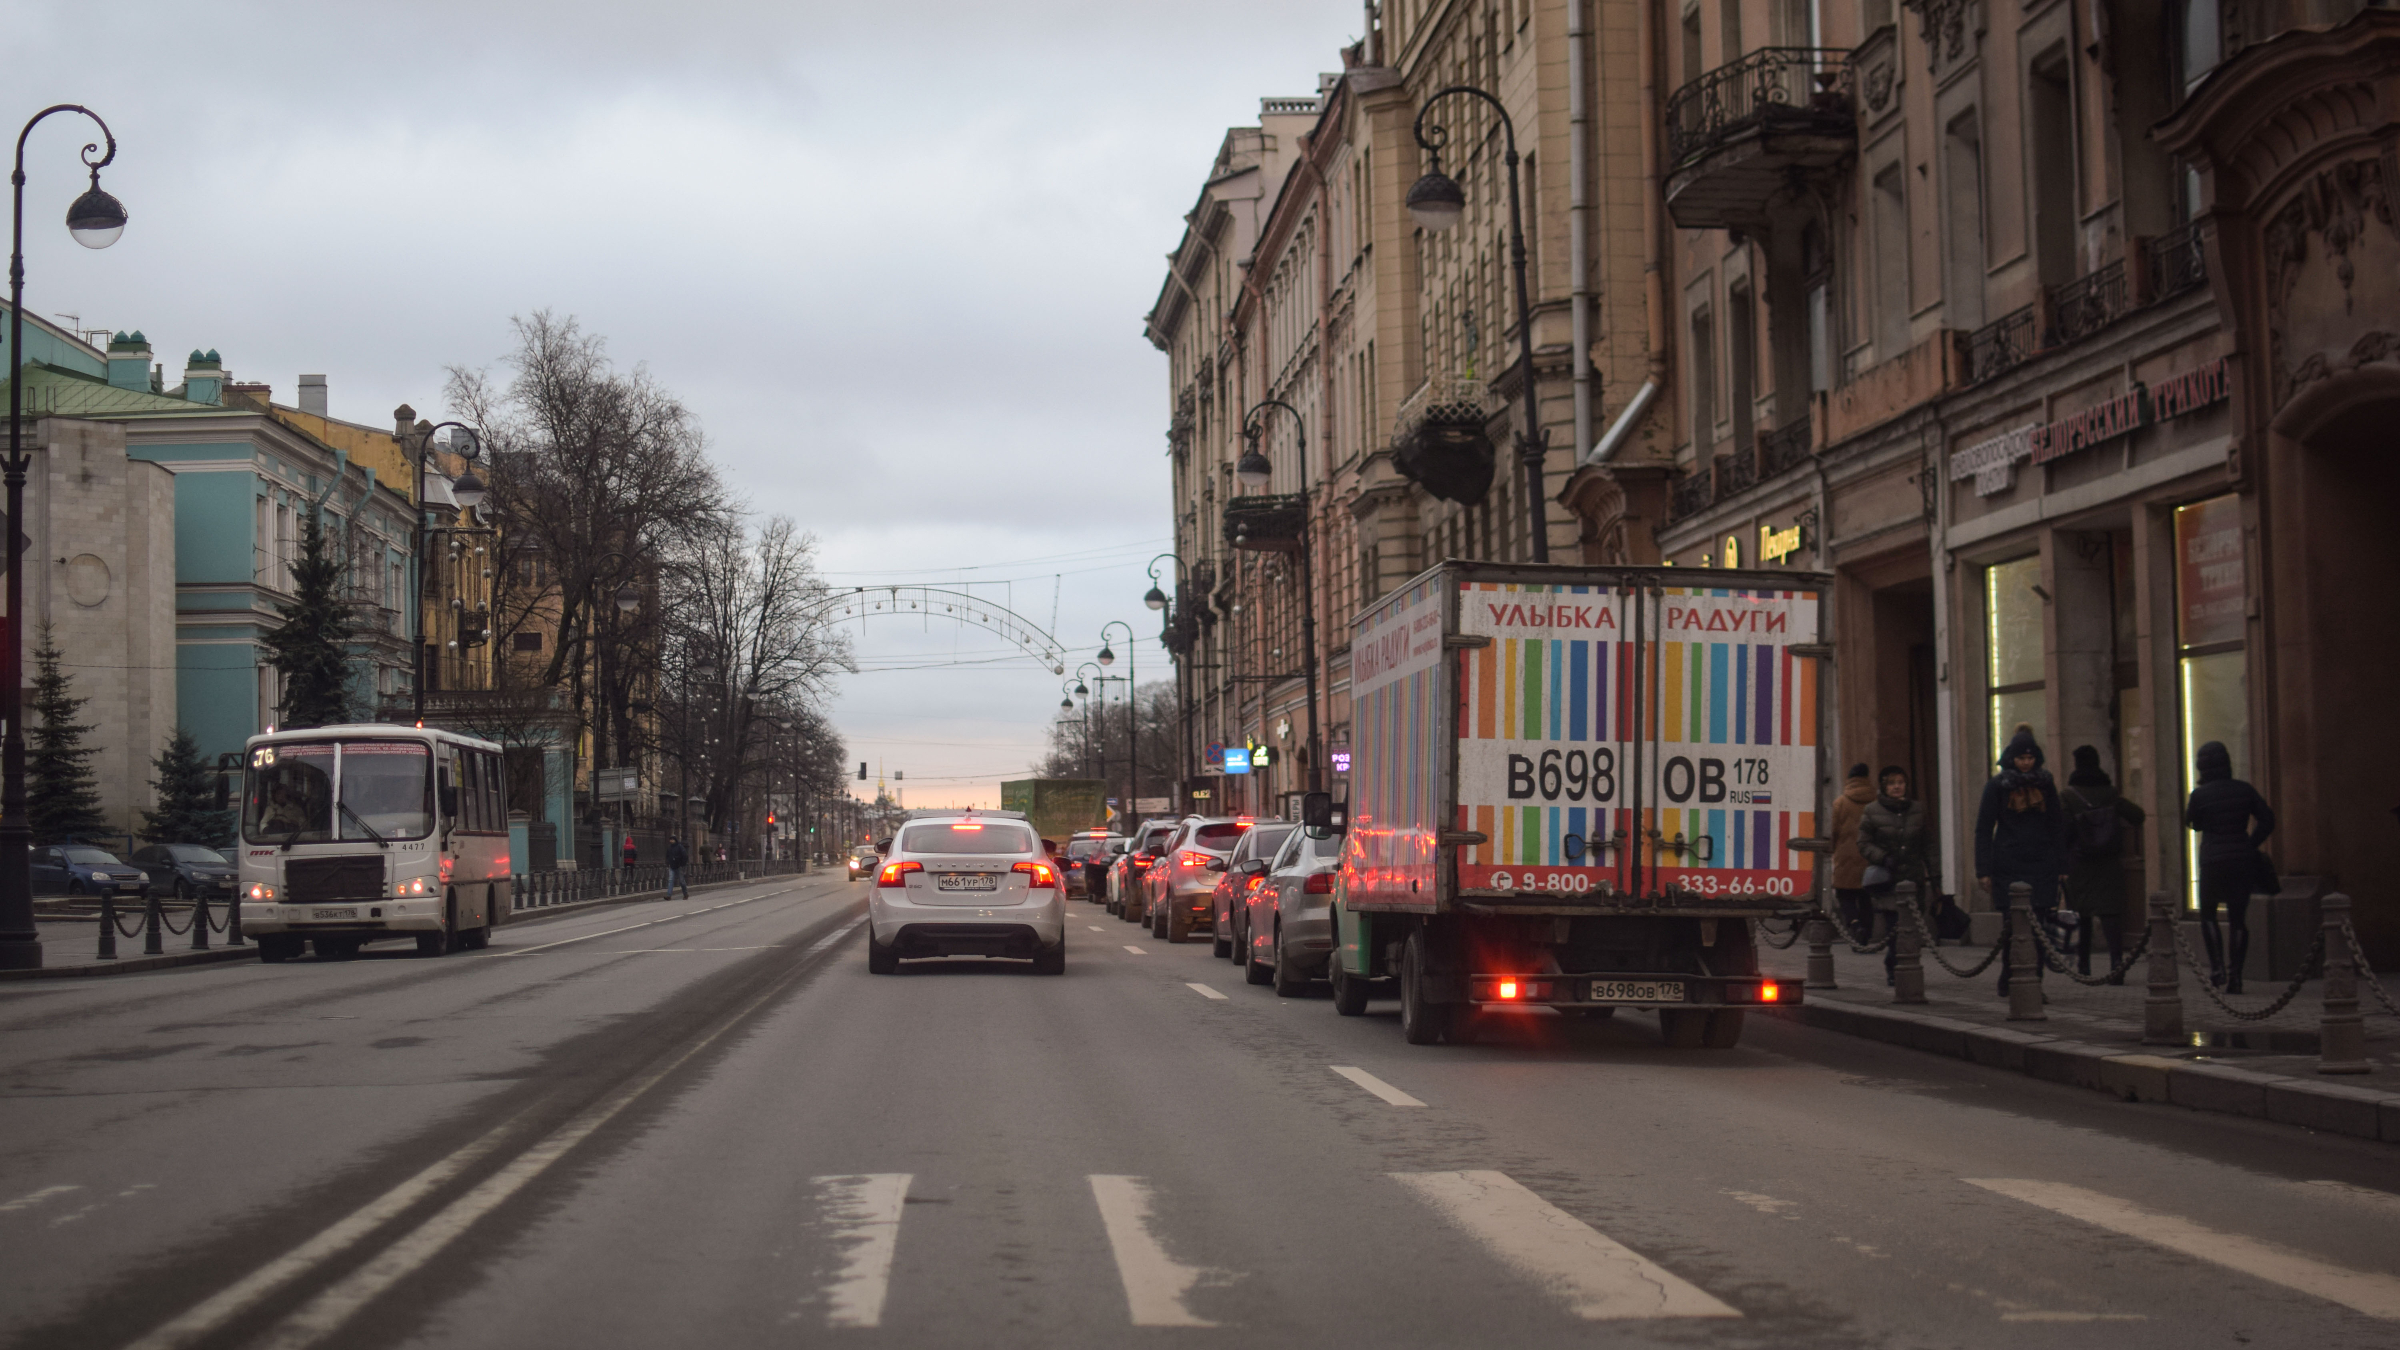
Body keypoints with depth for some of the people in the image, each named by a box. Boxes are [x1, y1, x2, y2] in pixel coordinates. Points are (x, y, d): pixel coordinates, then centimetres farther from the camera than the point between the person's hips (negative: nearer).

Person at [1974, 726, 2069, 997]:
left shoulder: (2045, 783, 11)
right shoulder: (1997, 786, 2)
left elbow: (2057, 826, 15)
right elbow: (1983, 829, 2)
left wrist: (2061, 866, 8)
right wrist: (1984, 870, -5)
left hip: (2041, 865, 2)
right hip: (2008, 866, -2)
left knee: (2038, 924, -5)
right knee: (2011, 924, -1)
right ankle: (2007, 982, 12)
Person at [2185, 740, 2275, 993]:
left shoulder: (2200, 794, -7)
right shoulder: (2244, 790, 2)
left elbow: (2192, 824, 8)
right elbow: (2267, 821, 2)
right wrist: (2249, 845, 8)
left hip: (2213, 861, -2)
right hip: (2243, 862, 2)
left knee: (2207, 913, 15)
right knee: (2238, 918, 8)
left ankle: (2217, 966, -1)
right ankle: (2235, 975, 2)